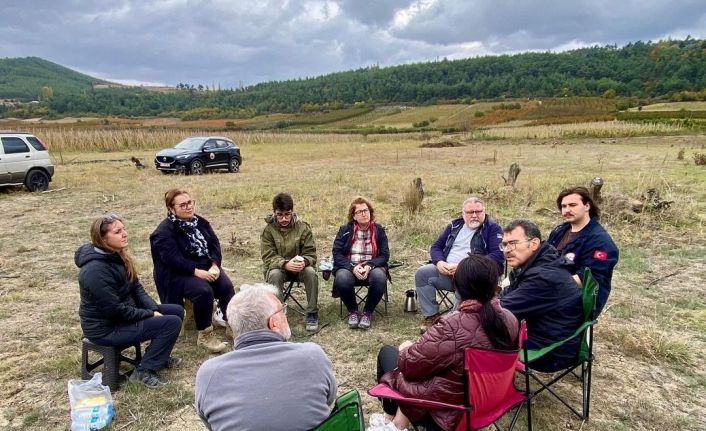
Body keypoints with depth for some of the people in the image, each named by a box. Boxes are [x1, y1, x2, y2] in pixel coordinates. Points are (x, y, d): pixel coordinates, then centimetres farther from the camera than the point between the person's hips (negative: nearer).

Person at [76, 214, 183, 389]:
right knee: (172, 323, -18)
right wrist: (150, 314, -16)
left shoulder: (117, 256, 1)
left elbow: (136, 288, 6)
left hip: (122, 312, 9)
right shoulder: (96, 270, -28)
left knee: (177, 311, 7)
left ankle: (159, 355, 23)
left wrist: (154, 309, -8)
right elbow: (116, 310, -26)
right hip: (106, 327, -9)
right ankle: (144, 371, -5)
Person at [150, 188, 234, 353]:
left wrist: (214, 266, -15)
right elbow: (173, 259, -22)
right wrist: (197, 272, -28)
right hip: (179, 274, -5)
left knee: (226, 286, -20)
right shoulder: (164, 231, -12)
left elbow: (214, 244, 2)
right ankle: (204, 335, -16)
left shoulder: (200, 222, 8)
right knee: (204, 291, -31)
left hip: (206, 268, 6)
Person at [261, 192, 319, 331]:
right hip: (278, 267, 0)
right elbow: (268, 257, -15)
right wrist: (285, 264, -35)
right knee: (274, 274, -34)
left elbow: (311, 254, -8)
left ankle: (312, 314, -17)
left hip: (300, 267, 1)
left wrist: (304, 262, -33)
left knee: (311, 272, -31)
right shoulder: (268, 230, -9)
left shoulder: (303, 227, -8)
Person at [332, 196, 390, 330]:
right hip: (348, 268, 0)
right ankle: (353, 311, -6)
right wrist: (352, 267, -20)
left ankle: (367, 312, -10)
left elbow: (384, 255, 0)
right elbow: (337, 254, -4)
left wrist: (369, 266, -19)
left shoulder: (379, 230, 5)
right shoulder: (344, 230, 3)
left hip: (372, 268, 0)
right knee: (341, 278, -34)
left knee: (380, 277, -34)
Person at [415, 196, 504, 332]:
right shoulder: (455, 225, 17)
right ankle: (431, 316, -9)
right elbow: (436, 246, 18)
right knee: (422, 273, -14)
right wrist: (439, 262, -7)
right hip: (446, 270, 5)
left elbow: (497, 256, -12)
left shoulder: (492, 228, 2)